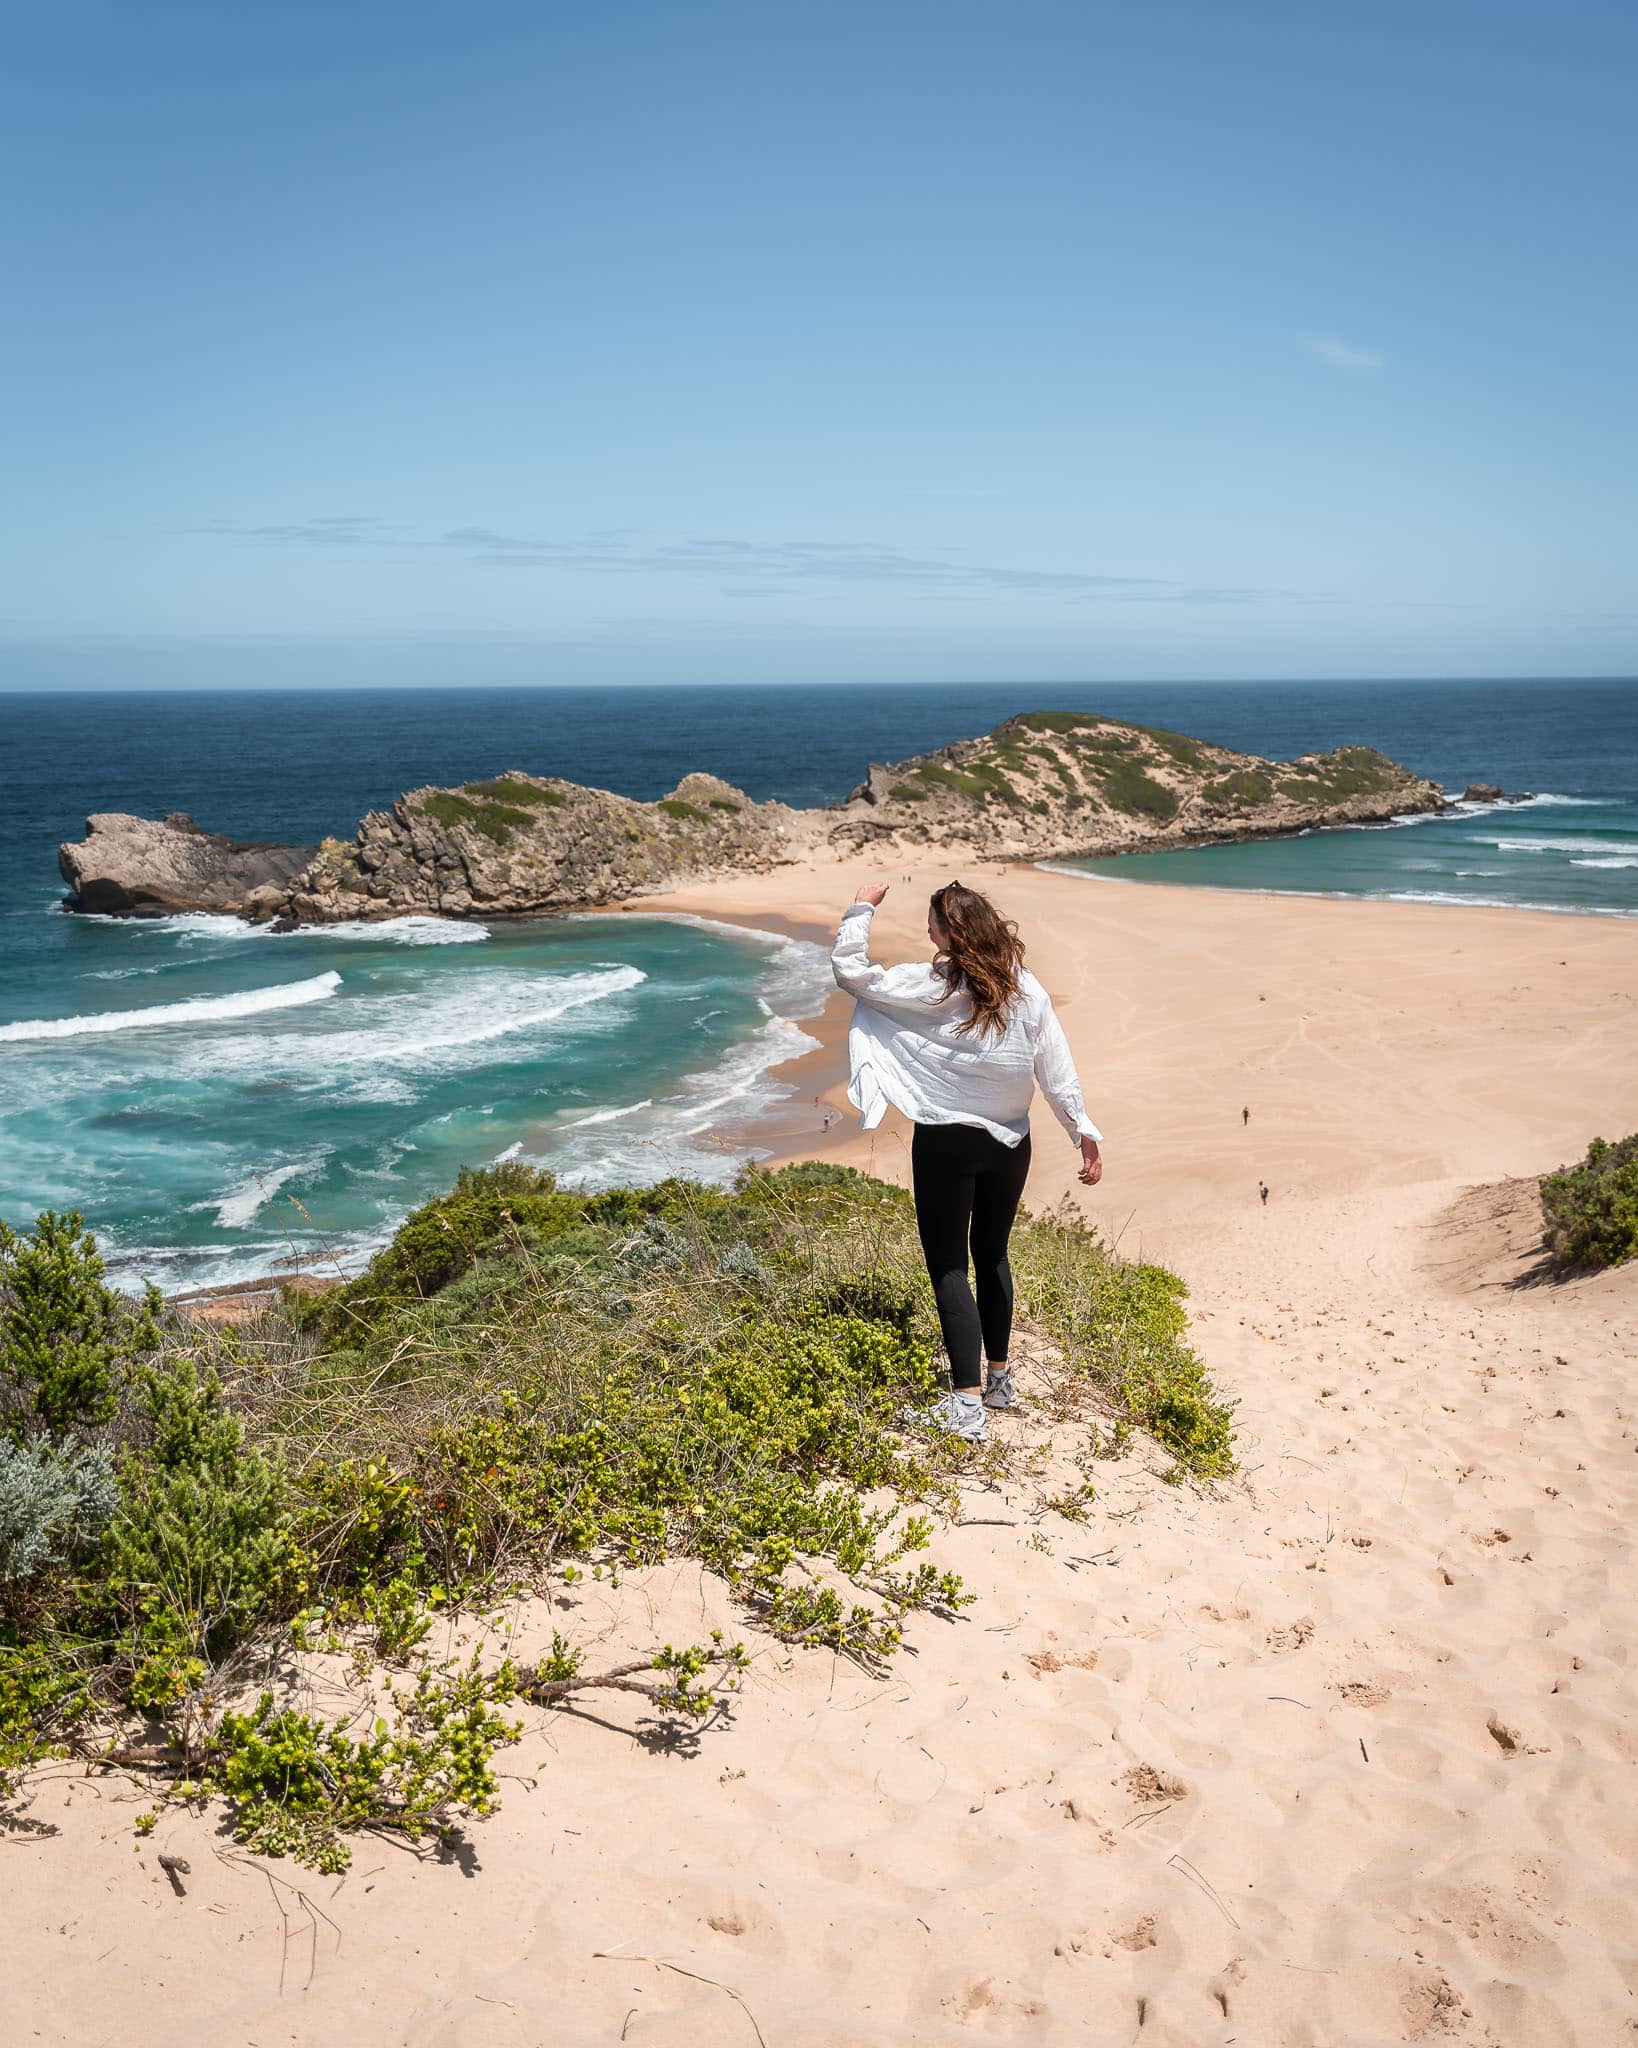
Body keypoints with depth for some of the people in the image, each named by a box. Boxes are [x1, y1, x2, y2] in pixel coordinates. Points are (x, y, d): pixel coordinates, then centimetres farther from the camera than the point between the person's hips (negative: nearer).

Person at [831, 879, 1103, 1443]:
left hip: (947, 1143, -5)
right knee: (992, 1256, 22)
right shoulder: (1027, 989, -2)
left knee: (948, 1267, 1)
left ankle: (967, 1405, -4)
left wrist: (861, 908, 3)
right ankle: (999, 1376, 33)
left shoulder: (932, 987, -15)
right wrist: (1085, 1131, 6)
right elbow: (1057, 1070, -1)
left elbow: (850, 972, -8)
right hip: (1009, 1142, 5)